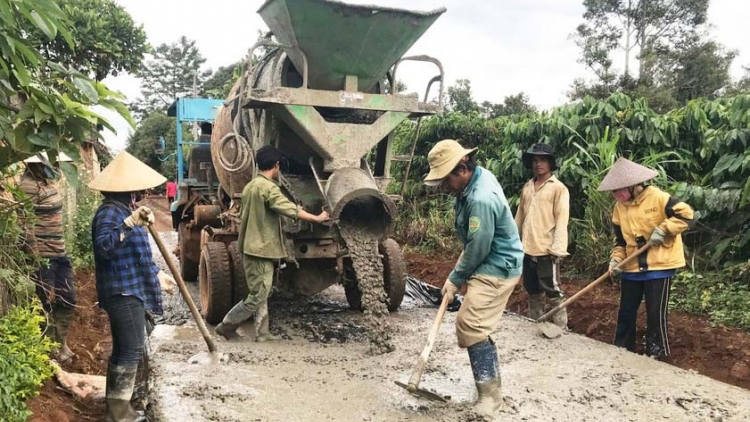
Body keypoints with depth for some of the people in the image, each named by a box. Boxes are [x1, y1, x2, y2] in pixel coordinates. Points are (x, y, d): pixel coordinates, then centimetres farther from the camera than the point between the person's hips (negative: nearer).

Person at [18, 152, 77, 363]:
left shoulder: (47, 181, 9)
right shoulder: (28, 186, -17)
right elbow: (27, 227, -20)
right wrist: (37, 261, -19)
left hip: (59, 253, 9)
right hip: (43, 257, -9)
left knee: (69, 300, 16)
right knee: (47, 304, 4)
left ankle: (61, 344, 33)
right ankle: (50, 348, 20)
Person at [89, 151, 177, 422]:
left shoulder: (124, 211, 16)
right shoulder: (110, 212, -16)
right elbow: (104, 246, -35)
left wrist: (157, 274, 26)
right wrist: (130, 224, -44)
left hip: (130, 290, 11)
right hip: (123, 292, -11)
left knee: (123, 350, 16)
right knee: (131, 350, -8)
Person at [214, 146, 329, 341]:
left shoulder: (250, 186, 12)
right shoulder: (268, 187, -17)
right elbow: (292, 210, -23)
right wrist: (317, 218, -14)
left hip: (252, 247, 10)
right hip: (261, 249, -10)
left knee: (261, 295, 14)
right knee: (257, 297, -1)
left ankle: (262, 333, 17)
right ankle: (226, 325, 7)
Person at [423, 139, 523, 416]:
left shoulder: (481, 199, -30)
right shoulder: (478, 177, 2)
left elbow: (477, 250, -23)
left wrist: (455, 280, -10)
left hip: (496, 269, -10)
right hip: (487, 264, 10)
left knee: (470, 326, -13)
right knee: (474, 326, 16)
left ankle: (490, 393, -2)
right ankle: (490, 381, 31)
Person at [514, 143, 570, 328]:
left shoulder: (559, 188, -6)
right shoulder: (527, 187, 13)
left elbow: (561, 220, -11)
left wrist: (557, 249, -18)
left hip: (546, 251, -6)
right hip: (527, 249, 6)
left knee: (553, 293, 0)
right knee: (533, 292, 16)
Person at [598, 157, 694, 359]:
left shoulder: (658, 197, -13)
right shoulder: (620, 206, 5)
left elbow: (686, 214, -14)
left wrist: (663, 229, -21)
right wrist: (616, 258, -4)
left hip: (659, 265, -5)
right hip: (632, 267, 6)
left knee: (656, 313, 1)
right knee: (626, 311, 12)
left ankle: (656, 354, 17)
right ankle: (622, 349, 26)